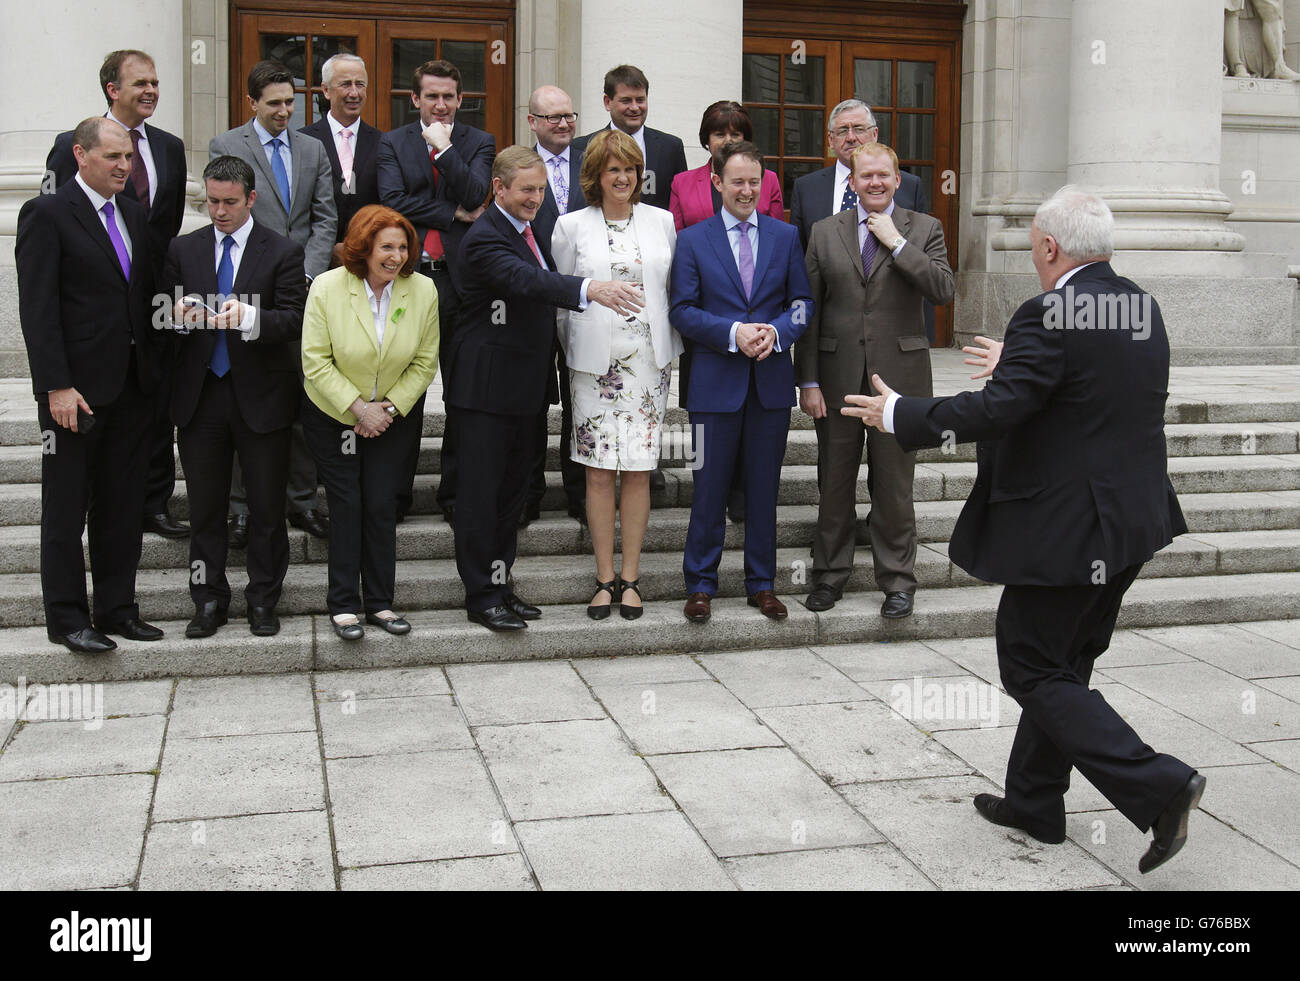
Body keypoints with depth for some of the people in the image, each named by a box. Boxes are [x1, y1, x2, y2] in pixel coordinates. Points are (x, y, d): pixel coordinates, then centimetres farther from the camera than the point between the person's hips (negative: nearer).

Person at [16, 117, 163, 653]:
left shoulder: (135, 215, 13)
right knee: (66, 509, 4)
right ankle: (67, 618, 13)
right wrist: (57, 387, -18)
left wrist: (154, 370, 2)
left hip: (132, 387, 6)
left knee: (122, 506, 12)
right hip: (76, 389, -6)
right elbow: (37, 308, -12)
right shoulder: (47, 214, -7)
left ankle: (118, 608, 22)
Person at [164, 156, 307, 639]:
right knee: (205, 508, 9)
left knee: (267, 508, 5)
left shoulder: (283, 252, -1)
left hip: (261, 397, -2)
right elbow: (164, 318, 8)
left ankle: (263, 600, 18)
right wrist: (180, 317, -15)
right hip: (200, 396, 3)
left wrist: (248, 316, -29)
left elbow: (293, 322, -11)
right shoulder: (183, 250, 9)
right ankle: (209, 601, 20)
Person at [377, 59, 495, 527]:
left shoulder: (478, 143, 8)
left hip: (460, 278, 0)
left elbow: (475, 197, -8)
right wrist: (453, 215, -8)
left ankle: (454, 492, 17)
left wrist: (443, 148, -10)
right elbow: (393, 202, -6)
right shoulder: (392, 143, 8)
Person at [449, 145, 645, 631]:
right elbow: (525, 280, -35)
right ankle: (481, 596, 4)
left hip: (525, 385, 9)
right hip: (485, 387, -9)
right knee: (480, 493, -2)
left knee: (513, 488, 15)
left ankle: (501, 583, 25)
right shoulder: (484, 237, -17)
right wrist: (590, 288, -48)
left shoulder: (528, 228, 12)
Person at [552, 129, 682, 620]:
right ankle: (605, 578, 10)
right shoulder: (572, 226, 3)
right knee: (599, 471, 0)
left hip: (648, 361, 1)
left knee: (638, 470, 2)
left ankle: (630, 577, 11)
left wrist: (670, 352, 8)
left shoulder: (661, 222, 8)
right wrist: (571, 353, 5)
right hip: (594, 363, -1)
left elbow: (675, 289, 13)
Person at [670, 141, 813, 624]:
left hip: (772, 382, 2)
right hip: (716, 382, -2)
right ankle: (700, 584, 14)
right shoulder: (693, 240, 2)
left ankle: (762, 583, 21)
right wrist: (734, 333, -16)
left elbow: (803, 301, 8)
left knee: (764, 486, 9)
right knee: (710, 488, 2)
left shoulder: (785, 236, 9)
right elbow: (682, 311, -3)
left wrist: (777, 331, -12)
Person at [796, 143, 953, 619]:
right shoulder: (825, 232, 7)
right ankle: (830, 574, 22)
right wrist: (808, 381, -3)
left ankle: (897, 580, 17)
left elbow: (943, 289, -11)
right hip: (838, 377, 1)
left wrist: (897, 242, -12)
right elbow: (809, 310, 3)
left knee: (894, 485, 5)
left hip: (899, 374, -1)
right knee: (835, 481, 9)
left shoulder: (924, 229, 4)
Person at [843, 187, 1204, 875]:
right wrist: (1014, 365, 31)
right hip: (1133, 521, 9)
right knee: (1063, 664, 19)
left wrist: (900, 414, -12)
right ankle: (1033, 802, 29)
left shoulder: (1051, 316, -19)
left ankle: (1157, 786, -6)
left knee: (1033, 670, 2)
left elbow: (995, 411, -24)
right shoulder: (1143, 308, 8)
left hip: (1065, 529, -9)